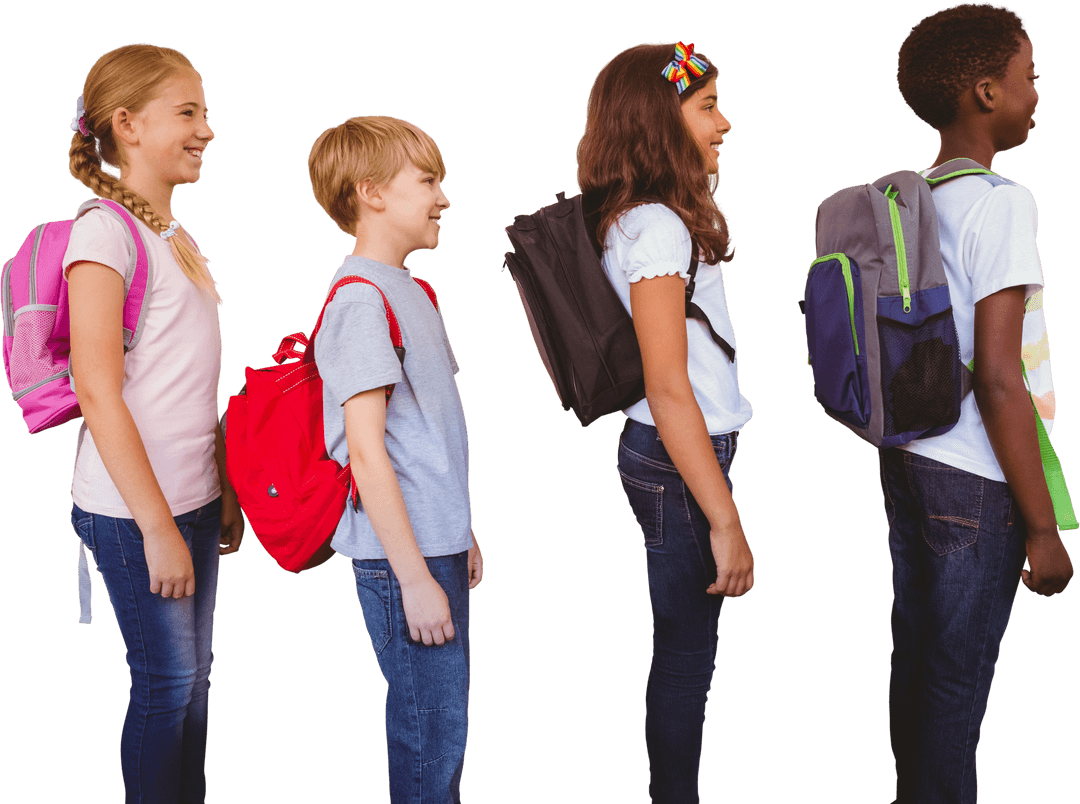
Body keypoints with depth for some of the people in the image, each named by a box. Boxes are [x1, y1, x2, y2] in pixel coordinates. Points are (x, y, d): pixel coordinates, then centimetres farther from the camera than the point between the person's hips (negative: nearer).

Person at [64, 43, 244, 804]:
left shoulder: (178, 238, 12)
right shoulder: (103, 232, -13)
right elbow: (98, 393, -18)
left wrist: (225, 491, 12)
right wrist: (157, 527, -19)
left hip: (194, 498, 8)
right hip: (134, 509, -8)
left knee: (194, 674, 15)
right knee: (168, 682, 2)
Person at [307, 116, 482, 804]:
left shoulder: (412, 290, 14)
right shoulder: (360, 301, -15)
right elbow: (366, 451, -20)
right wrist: (414, 576, -19)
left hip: (438, 542, 9)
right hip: (401, 554, -9)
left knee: (446, 719, 16)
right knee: (433, 734, -1)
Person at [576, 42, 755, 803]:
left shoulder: (637, 220, 10)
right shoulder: (657, 228, -18)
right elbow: (668, 392, -22)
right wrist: (727, 522, -20)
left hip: (680, 450, 9)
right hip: (680, 462, -9)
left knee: (684, 647, 17)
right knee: (687, 655, 2)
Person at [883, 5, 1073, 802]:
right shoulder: (1001, 203, -17)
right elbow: (998, 381, -21)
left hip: (904, 461, 8)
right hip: (973, 482, -8)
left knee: (915, 655, 18)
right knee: (959, 679, 4)